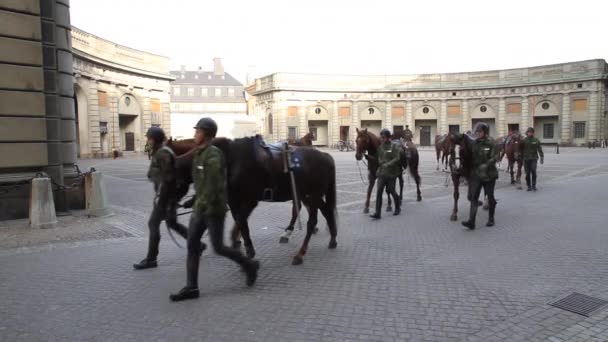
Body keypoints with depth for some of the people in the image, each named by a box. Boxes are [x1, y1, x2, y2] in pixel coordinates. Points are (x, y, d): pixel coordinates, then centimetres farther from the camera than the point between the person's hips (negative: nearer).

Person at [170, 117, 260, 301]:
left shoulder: (213, 155, -17)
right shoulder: (200, 153, 12)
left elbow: (212, 185, -24)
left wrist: (201, 206, -26)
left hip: (214, 209, -9)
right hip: (201, 207, 9)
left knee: (218, 248, 0)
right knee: (192, 246, 5)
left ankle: (249, 265, 20)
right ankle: (191, 287, 12)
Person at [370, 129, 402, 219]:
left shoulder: (394, 146, -8)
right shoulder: (380, 146, 7)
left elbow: (396, 159, -14)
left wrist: (388, 164, -26)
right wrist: (380, 162, -7)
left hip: (391, 173, -4)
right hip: (381, 172, 4)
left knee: (391, 191, 8)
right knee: (379, 191, -6)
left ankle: (397, 207, 37)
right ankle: (377, 213, -7)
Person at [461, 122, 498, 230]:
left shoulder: (491, 144, -7)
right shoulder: (474, 143, 6)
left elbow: (494, 158, -15)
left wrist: (486, 165, -30)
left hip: (488, 174, -3)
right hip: (476, 174, 3)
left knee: (490, 196, 10)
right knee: (473, 197, -7)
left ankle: (491, 218, 29)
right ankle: (471, 221, -13)